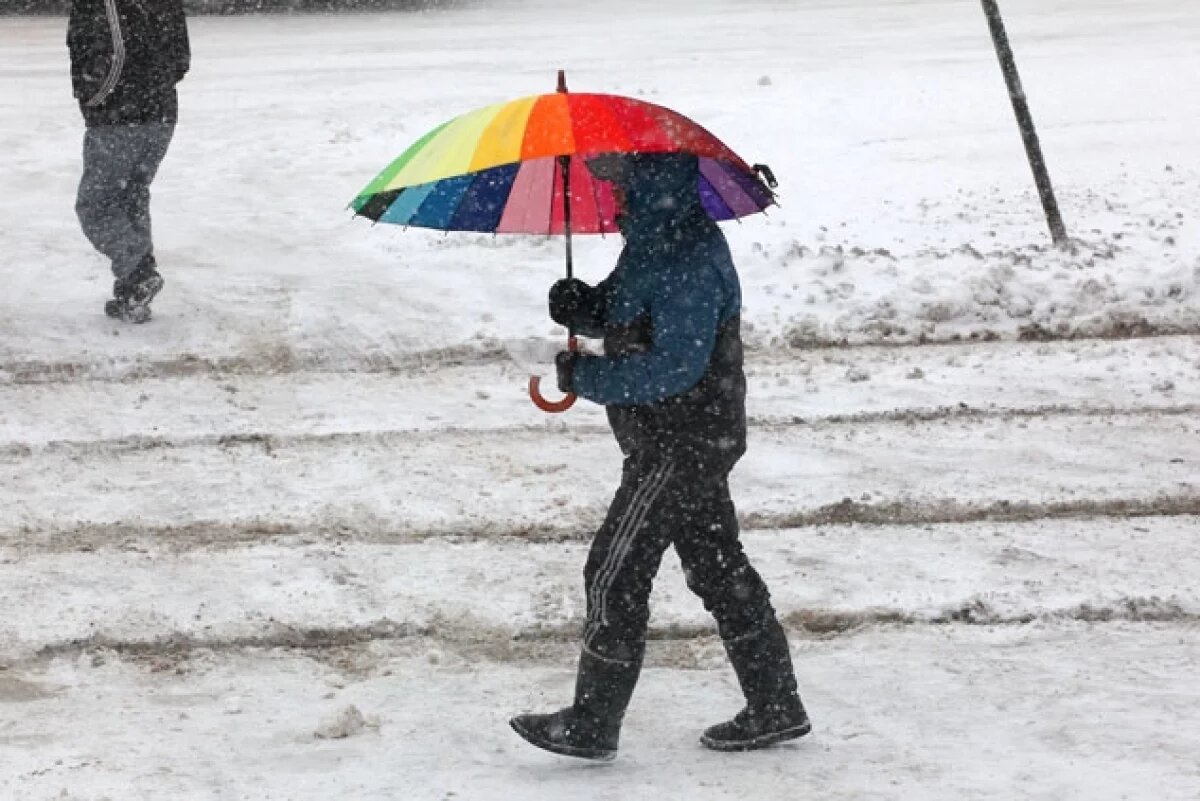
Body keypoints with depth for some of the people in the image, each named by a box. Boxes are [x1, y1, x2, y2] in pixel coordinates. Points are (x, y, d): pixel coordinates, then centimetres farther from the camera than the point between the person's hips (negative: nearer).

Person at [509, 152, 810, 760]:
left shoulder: (685, 257, -25)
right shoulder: (656, 239, 8)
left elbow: (677, 365, -28)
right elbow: (622, 313, 19)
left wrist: (588, 378, -20)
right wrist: (581, 306, -4)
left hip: (680, 446, -11)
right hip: (700, 439, 11)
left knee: (615, 574, -4)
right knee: (718, 566, 16)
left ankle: (592, 725, 5)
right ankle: (775, 707, 24)